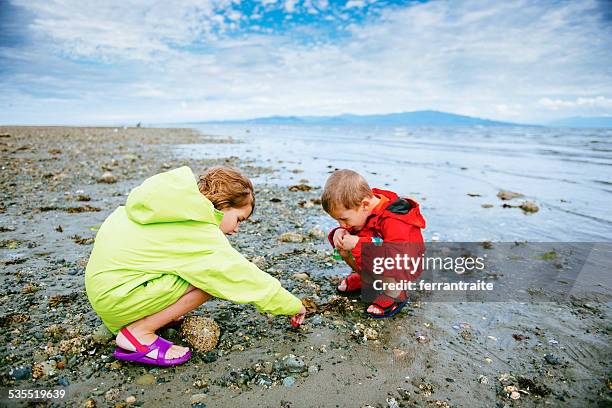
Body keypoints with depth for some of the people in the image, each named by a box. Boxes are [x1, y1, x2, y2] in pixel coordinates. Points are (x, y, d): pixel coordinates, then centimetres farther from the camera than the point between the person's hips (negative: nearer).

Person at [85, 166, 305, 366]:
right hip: (114, 298, -8)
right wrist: (293, 305, -3)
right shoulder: (203, 237, -22)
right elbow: (245, 277, -16)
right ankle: (137, 333, -10)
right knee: (212, 277, -19)